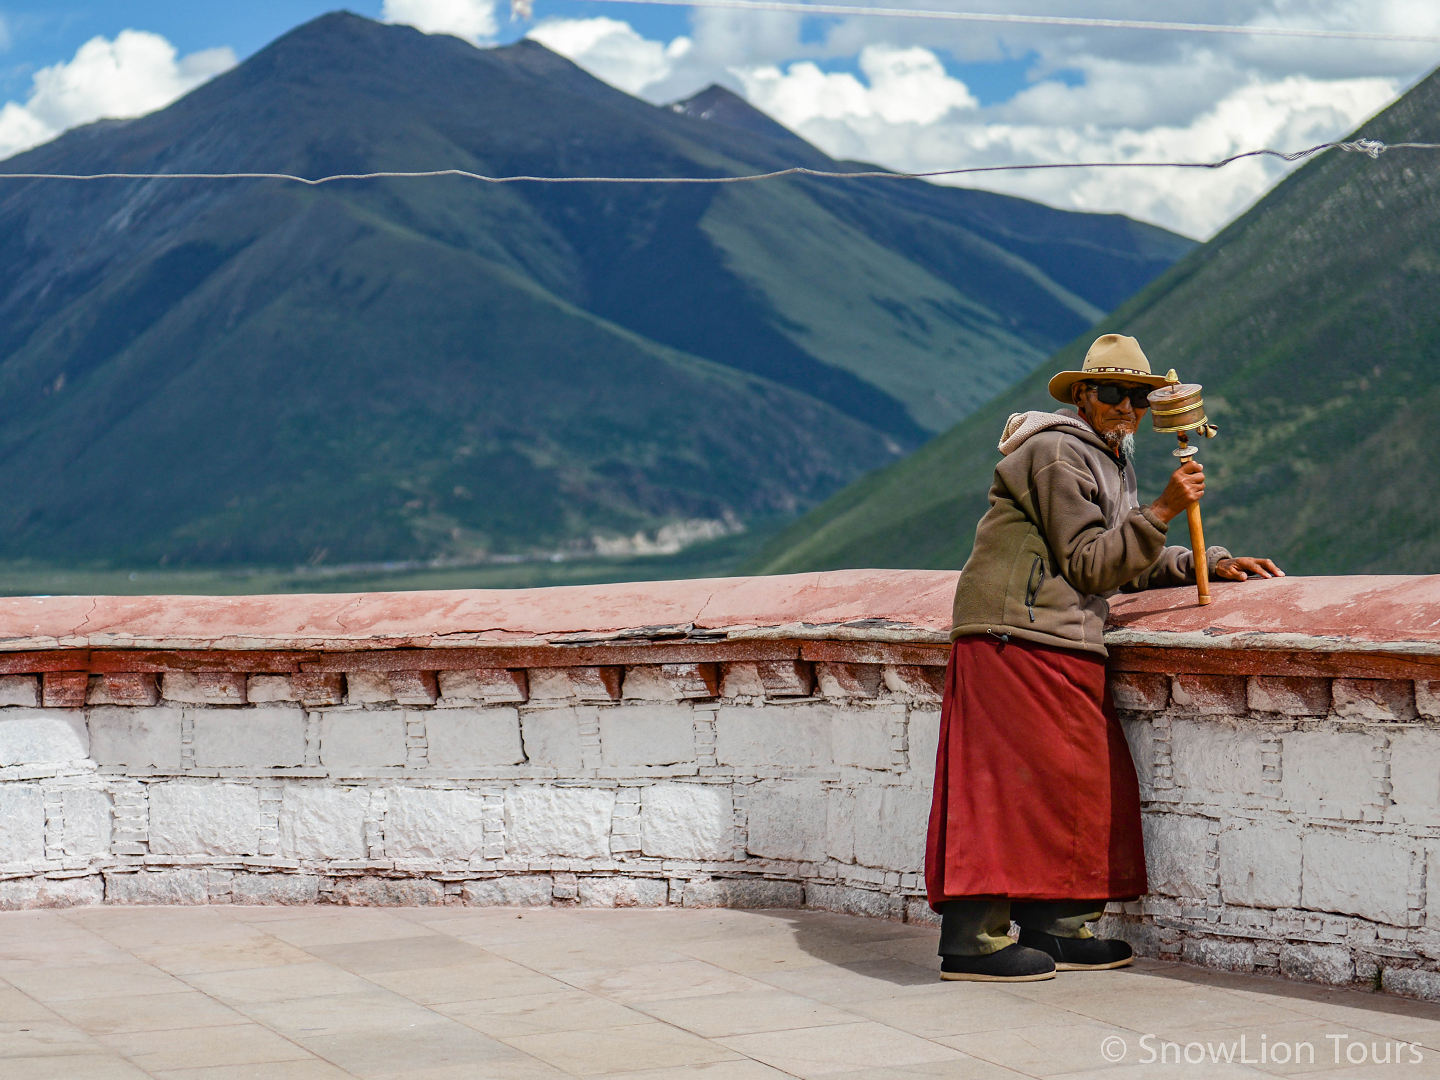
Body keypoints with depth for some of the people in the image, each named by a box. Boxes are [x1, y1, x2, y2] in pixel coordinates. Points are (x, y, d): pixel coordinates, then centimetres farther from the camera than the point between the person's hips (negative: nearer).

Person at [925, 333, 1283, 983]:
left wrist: (1212, 564, 15)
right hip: (1016, 640, -10)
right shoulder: (1057, 454, -10)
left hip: (1064, 648, 10)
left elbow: (1132, 563, 26)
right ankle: (973, 941, -14)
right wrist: (1162, 511, -19)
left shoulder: (1112, 463, 22)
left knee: (1082, 783, 8)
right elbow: (1090, 565, -14)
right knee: (1010, 781, -13)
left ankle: (1055, 928, 13)